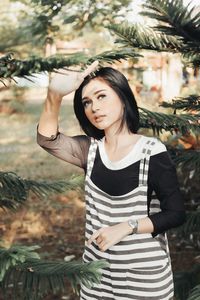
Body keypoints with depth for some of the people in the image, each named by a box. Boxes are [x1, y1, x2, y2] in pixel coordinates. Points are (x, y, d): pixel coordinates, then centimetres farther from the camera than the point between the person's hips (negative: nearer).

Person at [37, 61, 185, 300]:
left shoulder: (151, 152, -12)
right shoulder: (91, 149, 3)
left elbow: (175, 214, -12)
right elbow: (47, 139, -13)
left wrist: (126, 227, -22)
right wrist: (54, 95, -28)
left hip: (143, 272, -4)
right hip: (97, 269, 5)